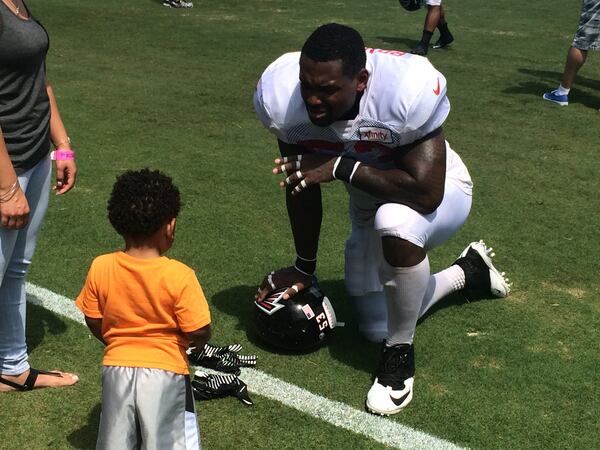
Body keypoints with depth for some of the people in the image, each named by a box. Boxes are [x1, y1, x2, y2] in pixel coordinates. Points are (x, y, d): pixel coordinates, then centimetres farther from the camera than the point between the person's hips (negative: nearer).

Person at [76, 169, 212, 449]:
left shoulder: (100, 268, -7)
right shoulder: (179, 276, -17)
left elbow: (94, 323, 3)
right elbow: (199, 333, -13)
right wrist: (197, 344, 10)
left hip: (117, 366, 3)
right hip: (165, 370, -3)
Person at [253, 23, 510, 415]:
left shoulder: (407, 87, -40)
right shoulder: (282, 94, -26)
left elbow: (426, 192, -40)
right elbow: (302, 184, -10)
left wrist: (341, 167, -38)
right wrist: (304, 268, 1)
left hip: (437, 191, -5)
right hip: (370, 202, 5)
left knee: (395, 220, -41)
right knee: (376, 327, 12)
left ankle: (400, 354, -16)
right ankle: (467, 271, 38)